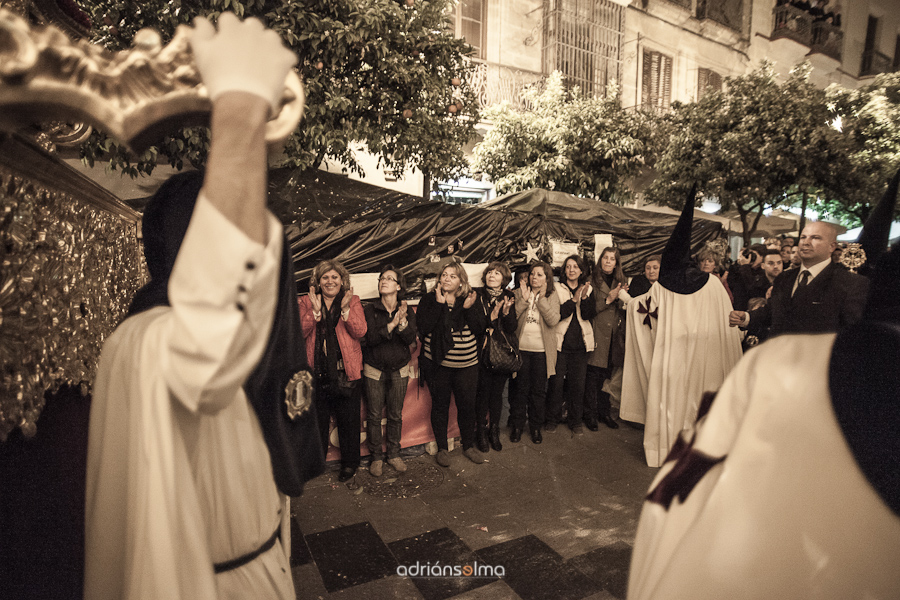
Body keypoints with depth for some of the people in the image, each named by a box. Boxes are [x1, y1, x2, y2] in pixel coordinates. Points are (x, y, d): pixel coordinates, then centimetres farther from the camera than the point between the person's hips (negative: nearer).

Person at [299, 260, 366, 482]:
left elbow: (360, 332, -8)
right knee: (317, 420, 12)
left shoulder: (353, 301, 4)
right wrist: (315, 310, -17)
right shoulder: (307, 302, 7)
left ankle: (349, 463, 24)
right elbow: (301, 332, -6)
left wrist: (345, 308, -18)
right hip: (317, 371, 1)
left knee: (348, 419, 7)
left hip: (346, 371, -1)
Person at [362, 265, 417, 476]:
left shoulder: (407, 311, -1)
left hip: (399, 370, 1)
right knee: (374, 415, 5)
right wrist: (391, 325, -26)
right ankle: (376, 457, 21)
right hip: (374, 369, -1)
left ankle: (394, 454, 27)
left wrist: (402, 322, -29)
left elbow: (410, 339, -12)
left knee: (396, 415, 10)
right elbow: (369, 338, -16)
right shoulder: (370, 309, -6)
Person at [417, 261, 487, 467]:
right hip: (438, 364, -1)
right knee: (440, 406, 10)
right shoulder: (429, 299, 0)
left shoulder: (471, 299, 4)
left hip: (467, 365, 2)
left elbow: (479, 330, -3)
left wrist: (468, 308, -16)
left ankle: (469, 446, 31)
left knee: (467, 405, 10)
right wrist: (439, 305, -18)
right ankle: (442, 448, 27)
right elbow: (423, 328, -14)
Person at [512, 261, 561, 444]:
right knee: (520, 388, 7)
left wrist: (541, 298, -13)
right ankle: (517, 425, 23)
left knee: (539, 390, 8)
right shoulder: (519, 293, 4)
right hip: (521, 348, 0)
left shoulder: (552, 296, 3)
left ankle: (536, 426, 24)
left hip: (542, 350, 0)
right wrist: (524, 300, -14)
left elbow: (553, 320, -12)